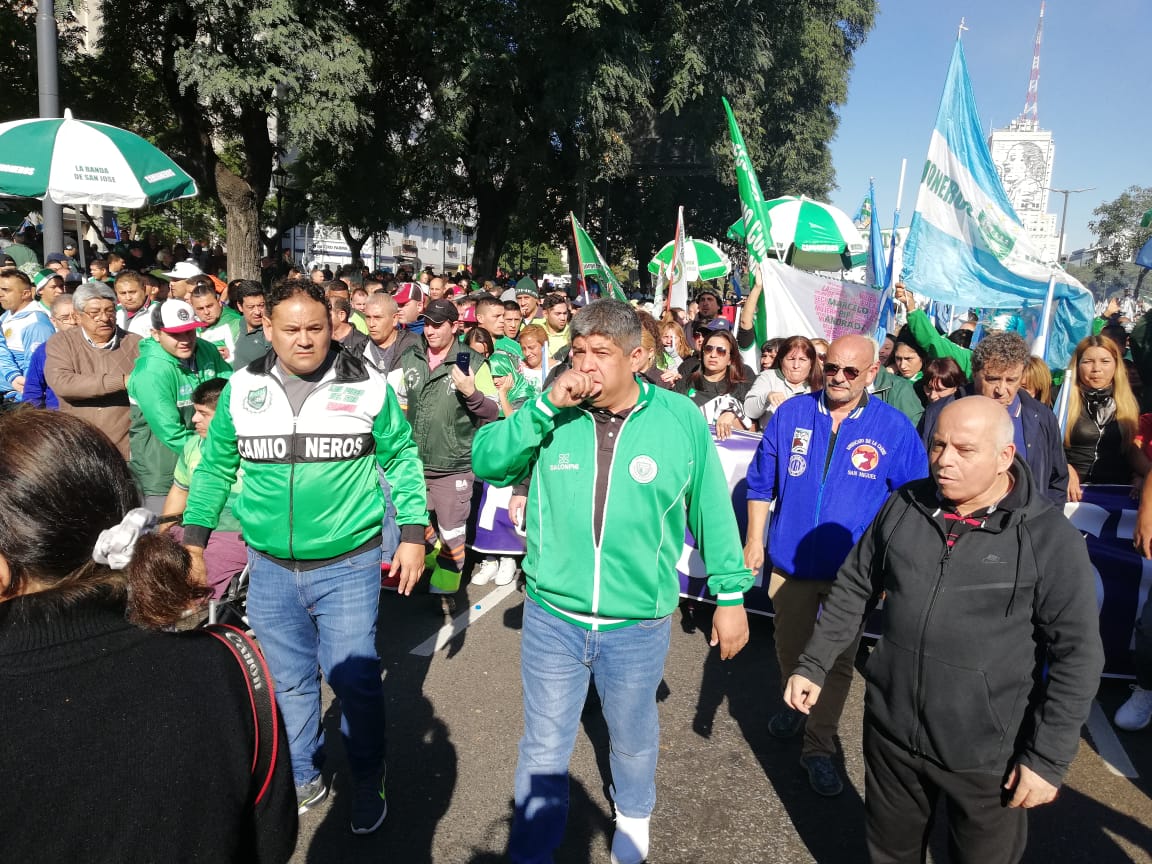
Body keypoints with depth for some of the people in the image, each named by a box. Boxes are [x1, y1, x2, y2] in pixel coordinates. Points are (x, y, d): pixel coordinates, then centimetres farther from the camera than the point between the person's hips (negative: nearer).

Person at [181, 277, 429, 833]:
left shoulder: (367, 385, -6)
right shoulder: (242, 389, 1)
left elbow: (401, 460, 1)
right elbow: (215, 466, 11)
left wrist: (413, 533, -3)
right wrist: (193, 537, 8)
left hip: (349, 564, -3)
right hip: (269, 568, 3)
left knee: (354, 679, 3)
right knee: (287, 681, 15)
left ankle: (368, 782, 28)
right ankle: (303, 778, 38)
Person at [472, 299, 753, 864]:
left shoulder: (680, 418, -9)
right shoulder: (554, 414, -6)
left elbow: (712, 509, -2)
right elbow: (485, 462, -14)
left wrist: (730, 593, 2)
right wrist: (545, 407, -24)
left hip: (638, 626, 0)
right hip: (551, 618, 0)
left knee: (633, 738, 25)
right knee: (544, 749, 15)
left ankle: (634, 811, 57)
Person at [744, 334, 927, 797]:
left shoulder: (894, 429, -9)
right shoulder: (791, 414, -5)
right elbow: (761, 483, 3)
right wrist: (754, 541, 3)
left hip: (853, 569, -2)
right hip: (791, 561, 2)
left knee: (838, 662, 9)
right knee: (789, 649, 20)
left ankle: (819, 747, 26)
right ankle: (794, 705, 49)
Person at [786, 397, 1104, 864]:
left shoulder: (1051, 538, -13)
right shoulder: (905, 506, -2)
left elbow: (1077, 654, -10)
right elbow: (853, 588, 7)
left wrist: (1048, 757, -10)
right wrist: (813, 665, 7)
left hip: (987, 753, -3)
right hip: (890, 730, 4)